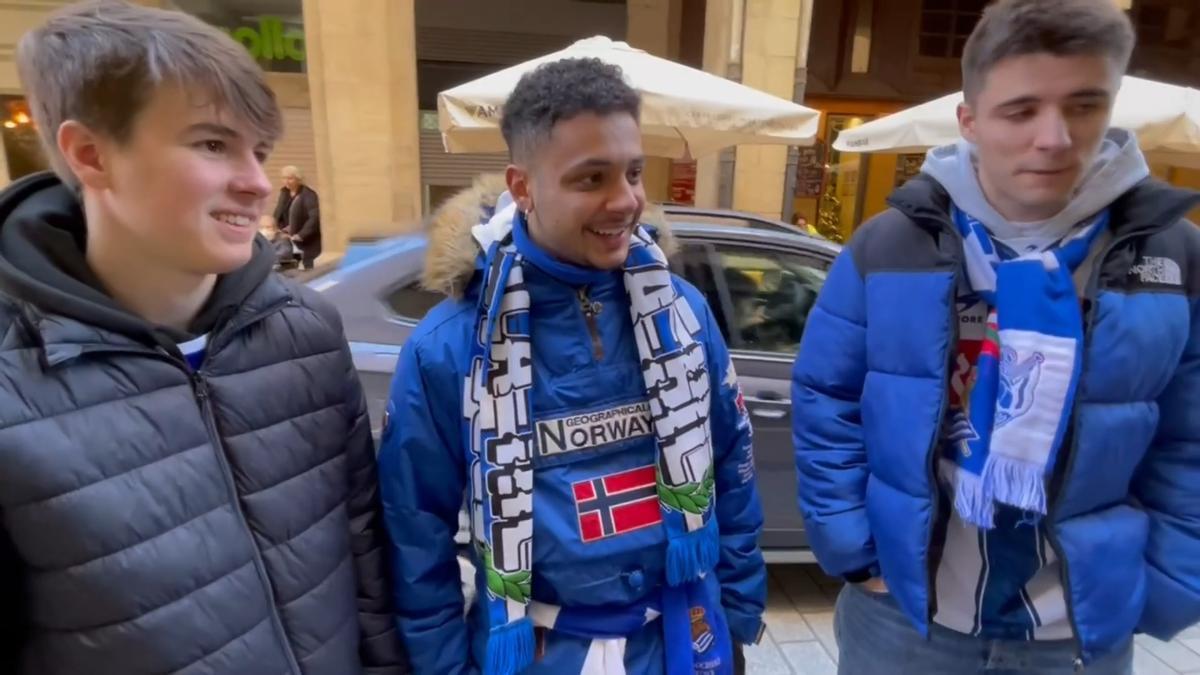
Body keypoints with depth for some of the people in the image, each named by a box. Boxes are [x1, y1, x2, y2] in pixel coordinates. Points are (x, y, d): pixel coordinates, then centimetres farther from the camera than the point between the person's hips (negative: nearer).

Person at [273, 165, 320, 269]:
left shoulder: (308, 194, -11)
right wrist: (282, 228, 0)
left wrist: (301, 235, -24)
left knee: (306, 269, -8)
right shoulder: (284, 193, 11)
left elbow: (314, 218, -20)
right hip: (290, 240, 6)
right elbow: (278, 214, 18)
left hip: (307, 243, -6)